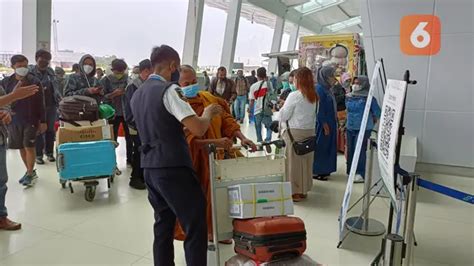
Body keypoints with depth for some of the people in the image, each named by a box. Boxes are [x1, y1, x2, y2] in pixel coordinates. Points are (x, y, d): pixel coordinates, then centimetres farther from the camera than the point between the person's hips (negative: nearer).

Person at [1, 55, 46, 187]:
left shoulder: (35, 82, -6)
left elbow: (40, 103, -4)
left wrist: (43, 121, -5)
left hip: (30, 120, -3)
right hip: (13, 120, 4)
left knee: (29, 147, -1)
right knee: (21, 147, 11)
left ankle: (30, 173, 12)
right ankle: (29, 171, 25)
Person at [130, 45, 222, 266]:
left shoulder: (137, 95, 13)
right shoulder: (169, 90, -13)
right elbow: (198, 129, -20)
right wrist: (208, 113, -2)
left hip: (150, 167, 9)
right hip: (173, 168, -9)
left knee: (163, 224, 18)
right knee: (195, 227, 1)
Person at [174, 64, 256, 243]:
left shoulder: (210, 99, 5)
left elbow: (226, 120, 5)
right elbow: (187, 138, -20)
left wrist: (242, 138, -10)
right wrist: (214, 142, -29)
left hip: (215, 158, 5)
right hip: (193, 161, -5)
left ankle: (212, 231, 32)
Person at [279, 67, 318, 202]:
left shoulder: (294, 96, -13)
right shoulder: (314, 97, 5)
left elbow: (284, 115, -8)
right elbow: (314, 115, 10)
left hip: (295, 131, -6)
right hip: (310, 131, 6)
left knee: (294, 161, 4)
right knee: (306, 160, 13)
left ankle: (295, 192, 11)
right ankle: (304, 189, 23)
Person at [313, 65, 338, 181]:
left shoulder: (327, 89, 12)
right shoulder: (319, 89, -17)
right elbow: (319, 108, -20)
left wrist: (334, 122, 13)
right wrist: (324, 124, -20)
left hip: (329, 123, 10)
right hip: (322, 124, -10)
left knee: (328, 146, 14)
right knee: (320, 147, -2)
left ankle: (324, 169, 24)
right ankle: (316, 171, 8)